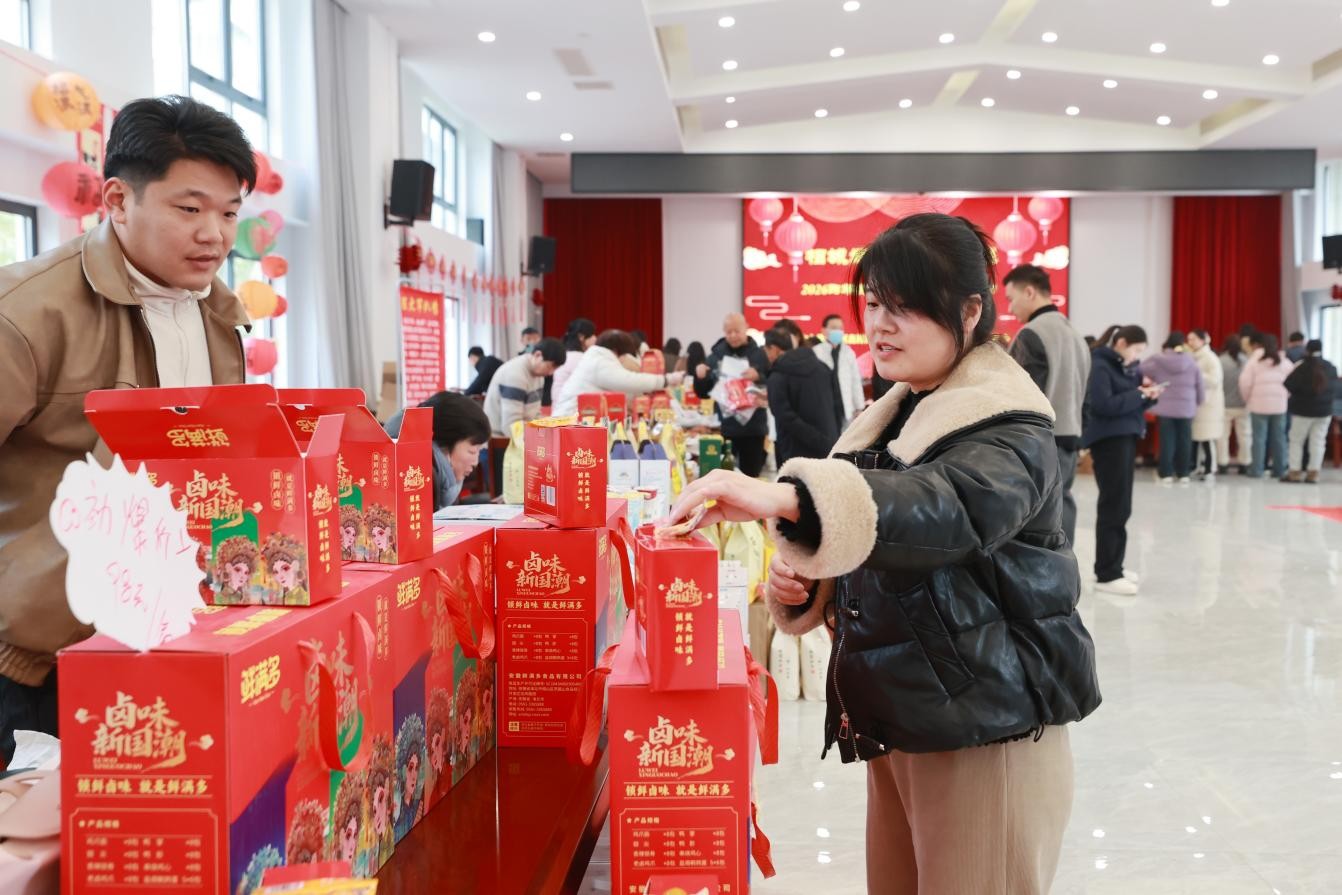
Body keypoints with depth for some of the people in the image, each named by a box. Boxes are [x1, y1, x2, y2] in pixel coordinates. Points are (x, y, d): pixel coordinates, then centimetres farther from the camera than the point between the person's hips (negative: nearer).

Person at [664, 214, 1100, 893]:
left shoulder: (1007, 430, -15)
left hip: (983, 733, -8)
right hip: (898, 723, 8)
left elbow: (950, 507, -38)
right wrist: (798, 576, -3)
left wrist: (783, 498, -51)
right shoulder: (897, 414, 10)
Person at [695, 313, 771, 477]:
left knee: (750, 475, 7)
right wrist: (700, 377, -10)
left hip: (752, 428, -1)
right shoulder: (716, 355, 6)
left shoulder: (758, 355, -1)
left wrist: (759, 377, -23)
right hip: (723, 427, 2)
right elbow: (703, 393, 9)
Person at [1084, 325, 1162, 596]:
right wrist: (1139, 395, -15)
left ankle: (1111, 566, 21)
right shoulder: (1100, 366, -11)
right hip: (1108, 440, -9)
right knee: (1113, 506, -8)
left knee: (1120, 506, 12)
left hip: (1127, 437, 9)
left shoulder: (1127, 366, 15)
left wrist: (1148, 397, 1)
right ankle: (1107, 575, -4)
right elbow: (1104, 404, -22)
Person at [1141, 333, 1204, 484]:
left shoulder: (1158, 362, -4)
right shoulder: (1192, 363, 0)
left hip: (1166, 408, -1)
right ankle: (1184, 474, 13)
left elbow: (1141, 370, 11)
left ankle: (1167, 473, 4)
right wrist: (1197, 403, 22)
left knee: (1167, 440, 4)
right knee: (1184, 440, 9)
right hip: (1186, 408, 1)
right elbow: (1200, 388, 5)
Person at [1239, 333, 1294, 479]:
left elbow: (1245, 382, -8)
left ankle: (1257, 470, 0)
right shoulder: (1284, 361, 10)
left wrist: (1247, 399, 6)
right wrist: (1284, 396, 17)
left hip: (1259, 403, -3)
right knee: (1279, 437, 8)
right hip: (1279, 404, 4)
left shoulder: (1254, 360, -2)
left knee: (1259, 437, 0)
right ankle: (1279, 470, 11)